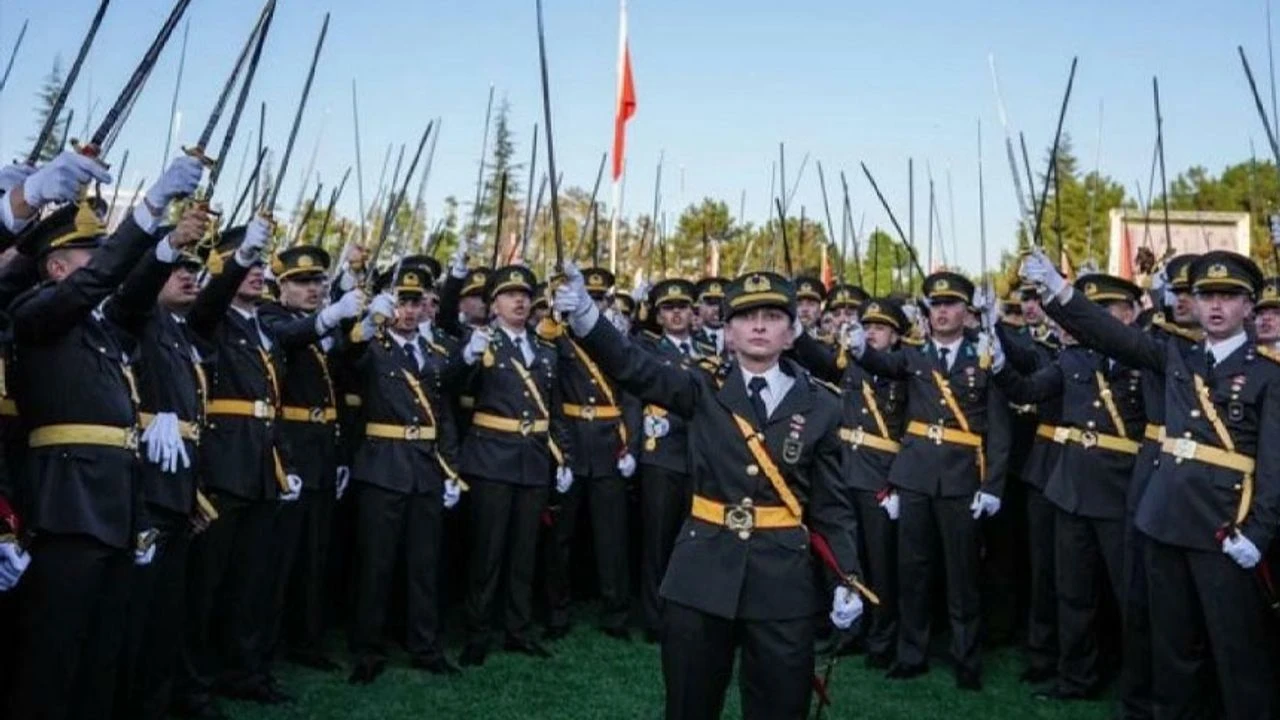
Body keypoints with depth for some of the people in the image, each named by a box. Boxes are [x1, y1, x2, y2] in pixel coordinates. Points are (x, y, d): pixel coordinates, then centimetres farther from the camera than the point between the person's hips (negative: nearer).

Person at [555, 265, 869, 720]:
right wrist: (585, 316, -31)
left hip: (783, 580, 0)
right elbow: (632, 368, -13)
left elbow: (832, 504, 4)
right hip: (701, 574, 0)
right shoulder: (704, 391, 1)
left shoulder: (820, 406, 1)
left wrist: (847, 579, -6)